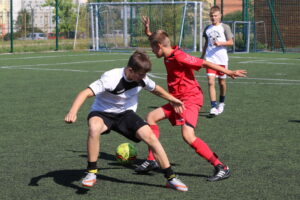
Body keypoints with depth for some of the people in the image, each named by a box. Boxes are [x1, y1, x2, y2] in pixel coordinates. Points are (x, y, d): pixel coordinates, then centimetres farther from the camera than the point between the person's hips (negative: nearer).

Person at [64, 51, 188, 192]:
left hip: (125, 113, 4)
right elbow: (86, 93, -36)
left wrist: (172, 100, 25)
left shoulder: (142, 78, -11)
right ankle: (91, 172, -24)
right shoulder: (111, 78, -30)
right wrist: (73, 112, -50)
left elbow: (155, 89, 13)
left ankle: (171, 177, -1)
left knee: (150, 137, -16)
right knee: (94, 128, -40)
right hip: (102, 112, -4)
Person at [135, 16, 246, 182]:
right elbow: (157, 41, 35)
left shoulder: (179, 57, -17)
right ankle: (151, 160, 14)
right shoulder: (168, 56, 11)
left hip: (190, 99, -10)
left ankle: (221, 168, -19)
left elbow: (204, 63, -17)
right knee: (151, 117, 10)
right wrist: (148, 32, 20)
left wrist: (228, 72, -19)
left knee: (188, 136, -23)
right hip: (178, 99, 10)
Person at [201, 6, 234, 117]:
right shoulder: (207, 29, 12)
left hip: (222, 59, -2)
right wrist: (202, 56, 22)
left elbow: (231, 42, -1)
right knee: (211, 82, -12)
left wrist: (220, 43, -17)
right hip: (210, 59, 2)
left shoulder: (225, 27, 1)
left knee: (222, 82, 9)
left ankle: (221, 103, 32)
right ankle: (214, 107, -15)